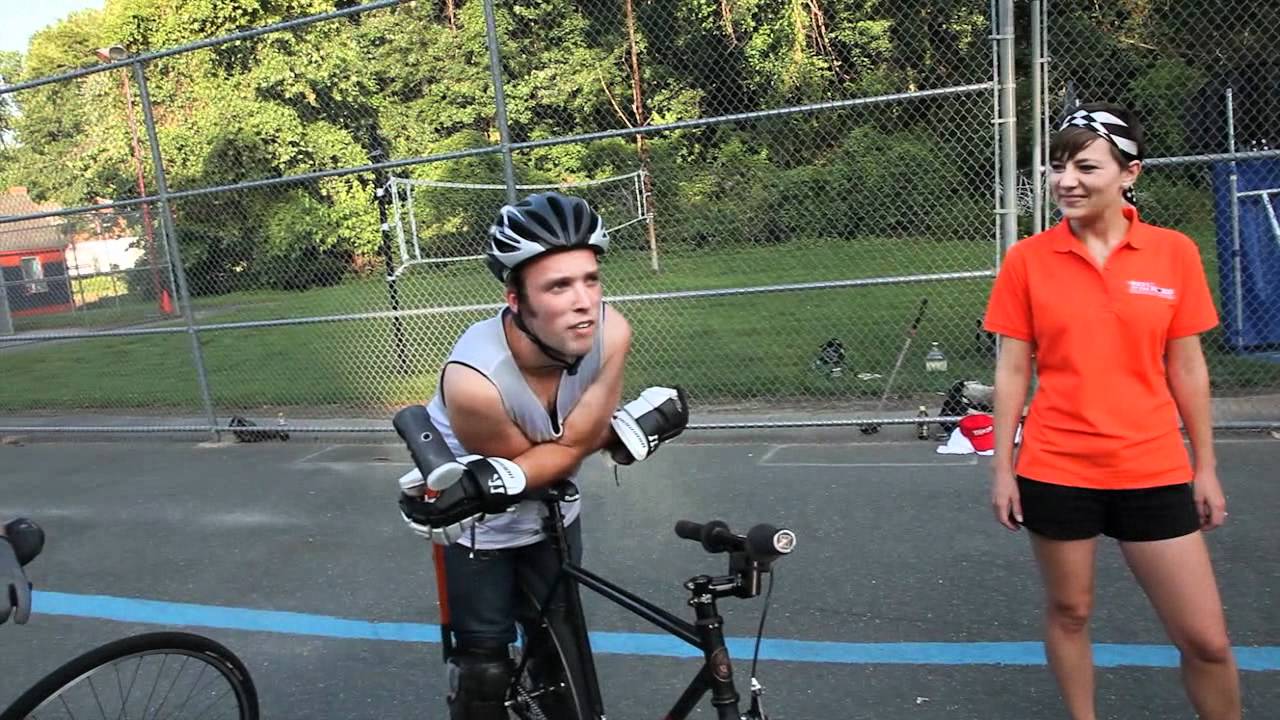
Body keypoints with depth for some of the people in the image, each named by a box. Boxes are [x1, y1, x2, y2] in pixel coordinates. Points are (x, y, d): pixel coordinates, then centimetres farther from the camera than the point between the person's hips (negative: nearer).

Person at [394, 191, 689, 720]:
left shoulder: (611, 332, -28)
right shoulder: (475, 381, -40)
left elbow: (574, 444, -25)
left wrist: (494, 481, -35)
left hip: (551, 510, 4)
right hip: (478, 523, -4)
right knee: (485, 661, 2)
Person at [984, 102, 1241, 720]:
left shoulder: (1174, 253, -1)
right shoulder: (1026, 259, -4)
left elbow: (1186, 367, 5)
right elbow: (1012, 370, 0)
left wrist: (1205, 467, 6)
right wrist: (1002, 467, -2)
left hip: (1154, 472, 1)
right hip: (1056, 471, 0)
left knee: (1206, 639, 5)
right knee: (1068, 611, 13)